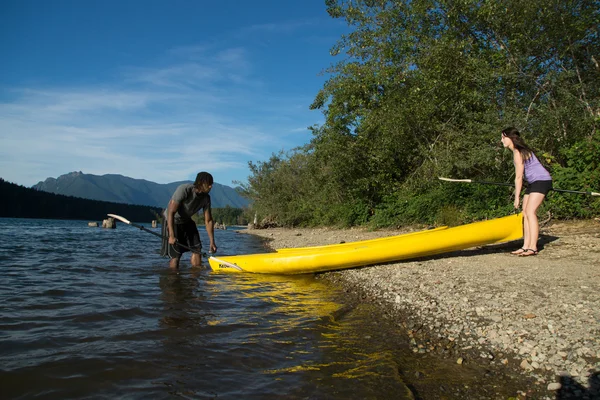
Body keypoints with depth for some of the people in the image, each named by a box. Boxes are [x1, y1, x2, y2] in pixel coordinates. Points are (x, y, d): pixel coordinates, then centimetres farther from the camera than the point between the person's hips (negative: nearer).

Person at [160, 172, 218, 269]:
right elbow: (171, 212, -31)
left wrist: (212, 242, -14)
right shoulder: (184, 190, -30)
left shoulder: (206, 198, -12)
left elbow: (208, 220, -8)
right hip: (172, 221, -6)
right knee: (176, 255, -11)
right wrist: (171, 236, -36)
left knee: (197, 249, 0)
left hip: (187, 221, 6)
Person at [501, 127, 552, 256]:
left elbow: (518, 177, -16)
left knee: (530, 212, -18)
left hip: (541, 181, -10)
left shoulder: (518, 152, -17)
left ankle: (533, 247, -19)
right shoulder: (519, 150, 12)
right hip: (533, 182, 10)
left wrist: (517, 197, -12)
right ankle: (526, 246, 6)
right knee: (525, 213, 5)